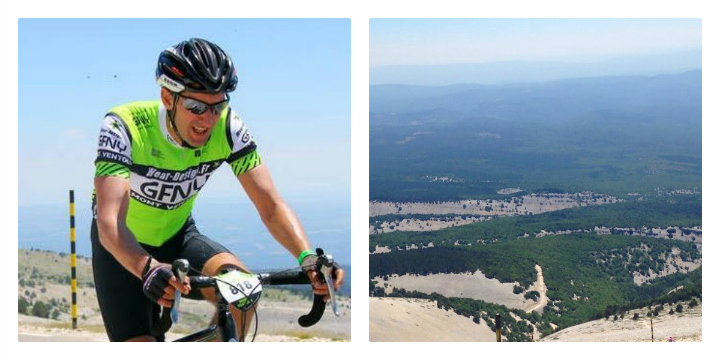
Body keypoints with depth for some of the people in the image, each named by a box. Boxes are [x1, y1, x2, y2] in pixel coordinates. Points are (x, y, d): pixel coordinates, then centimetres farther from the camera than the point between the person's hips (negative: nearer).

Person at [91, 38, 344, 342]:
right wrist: (148, 269, -60)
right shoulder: (123, 126, -29)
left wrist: (308, 257, -42)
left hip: (177, 237, 3)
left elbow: (271, 206, -23)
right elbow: (109, 220, -40)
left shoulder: (228, 128, -21)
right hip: (123, 250, -2)